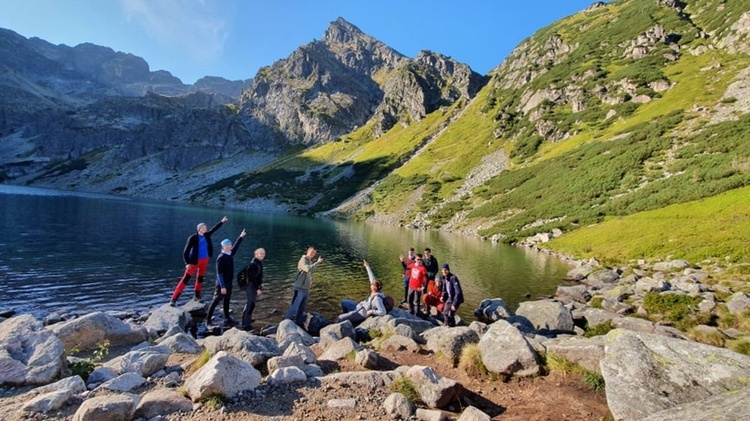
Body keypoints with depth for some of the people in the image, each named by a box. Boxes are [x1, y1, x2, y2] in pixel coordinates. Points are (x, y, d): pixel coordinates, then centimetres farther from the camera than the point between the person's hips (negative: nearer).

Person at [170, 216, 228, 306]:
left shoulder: (206, 235, 1)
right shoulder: (193, 238, -14)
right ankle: (174, 299, -7)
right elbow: (186, 251, -12)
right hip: (195, 260, -6)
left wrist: (222, 222, 24)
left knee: (200, 277, 15)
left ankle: (197, 296, 30)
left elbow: (214, 229, 19)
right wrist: (187, 263, -19)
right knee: (185, 278, -9)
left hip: (204, 260, 6)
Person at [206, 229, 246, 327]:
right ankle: (208, 320, 6)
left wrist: (240, 237, 28)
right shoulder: (221, 258, -18)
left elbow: (235, 247, 25)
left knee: (227, 301, 15)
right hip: (222, 284, -9)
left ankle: (227, 319, 24)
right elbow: (219, 274, -21)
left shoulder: (230, 254, 4)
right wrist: (222, 286, -23)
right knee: (216, 301, -3)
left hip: (229, 283, 9)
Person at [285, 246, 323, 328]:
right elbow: (308, 269, -32)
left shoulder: (310, 261, 13)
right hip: (300, 288, -8)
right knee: (295, 307, -5)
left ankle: (298, 323, 21)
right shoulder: (303, 260, -13)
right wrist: (318, 262, -27)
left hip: (306, 289, 8)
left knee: (302, 309, 13)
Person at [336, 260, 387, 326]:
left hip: (362, 313, -9)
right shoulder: (377, 291, -10)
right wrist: (367, 266, 1)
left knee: (340, 318, -12)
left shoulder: (377, 299, -33)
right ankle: (348, 317, 32)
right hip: (360, 307, 9)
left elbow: (383, 312, -37)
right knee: (343, 302, 19)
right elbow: (372, 278, -2)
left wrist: (371, 312, -27)